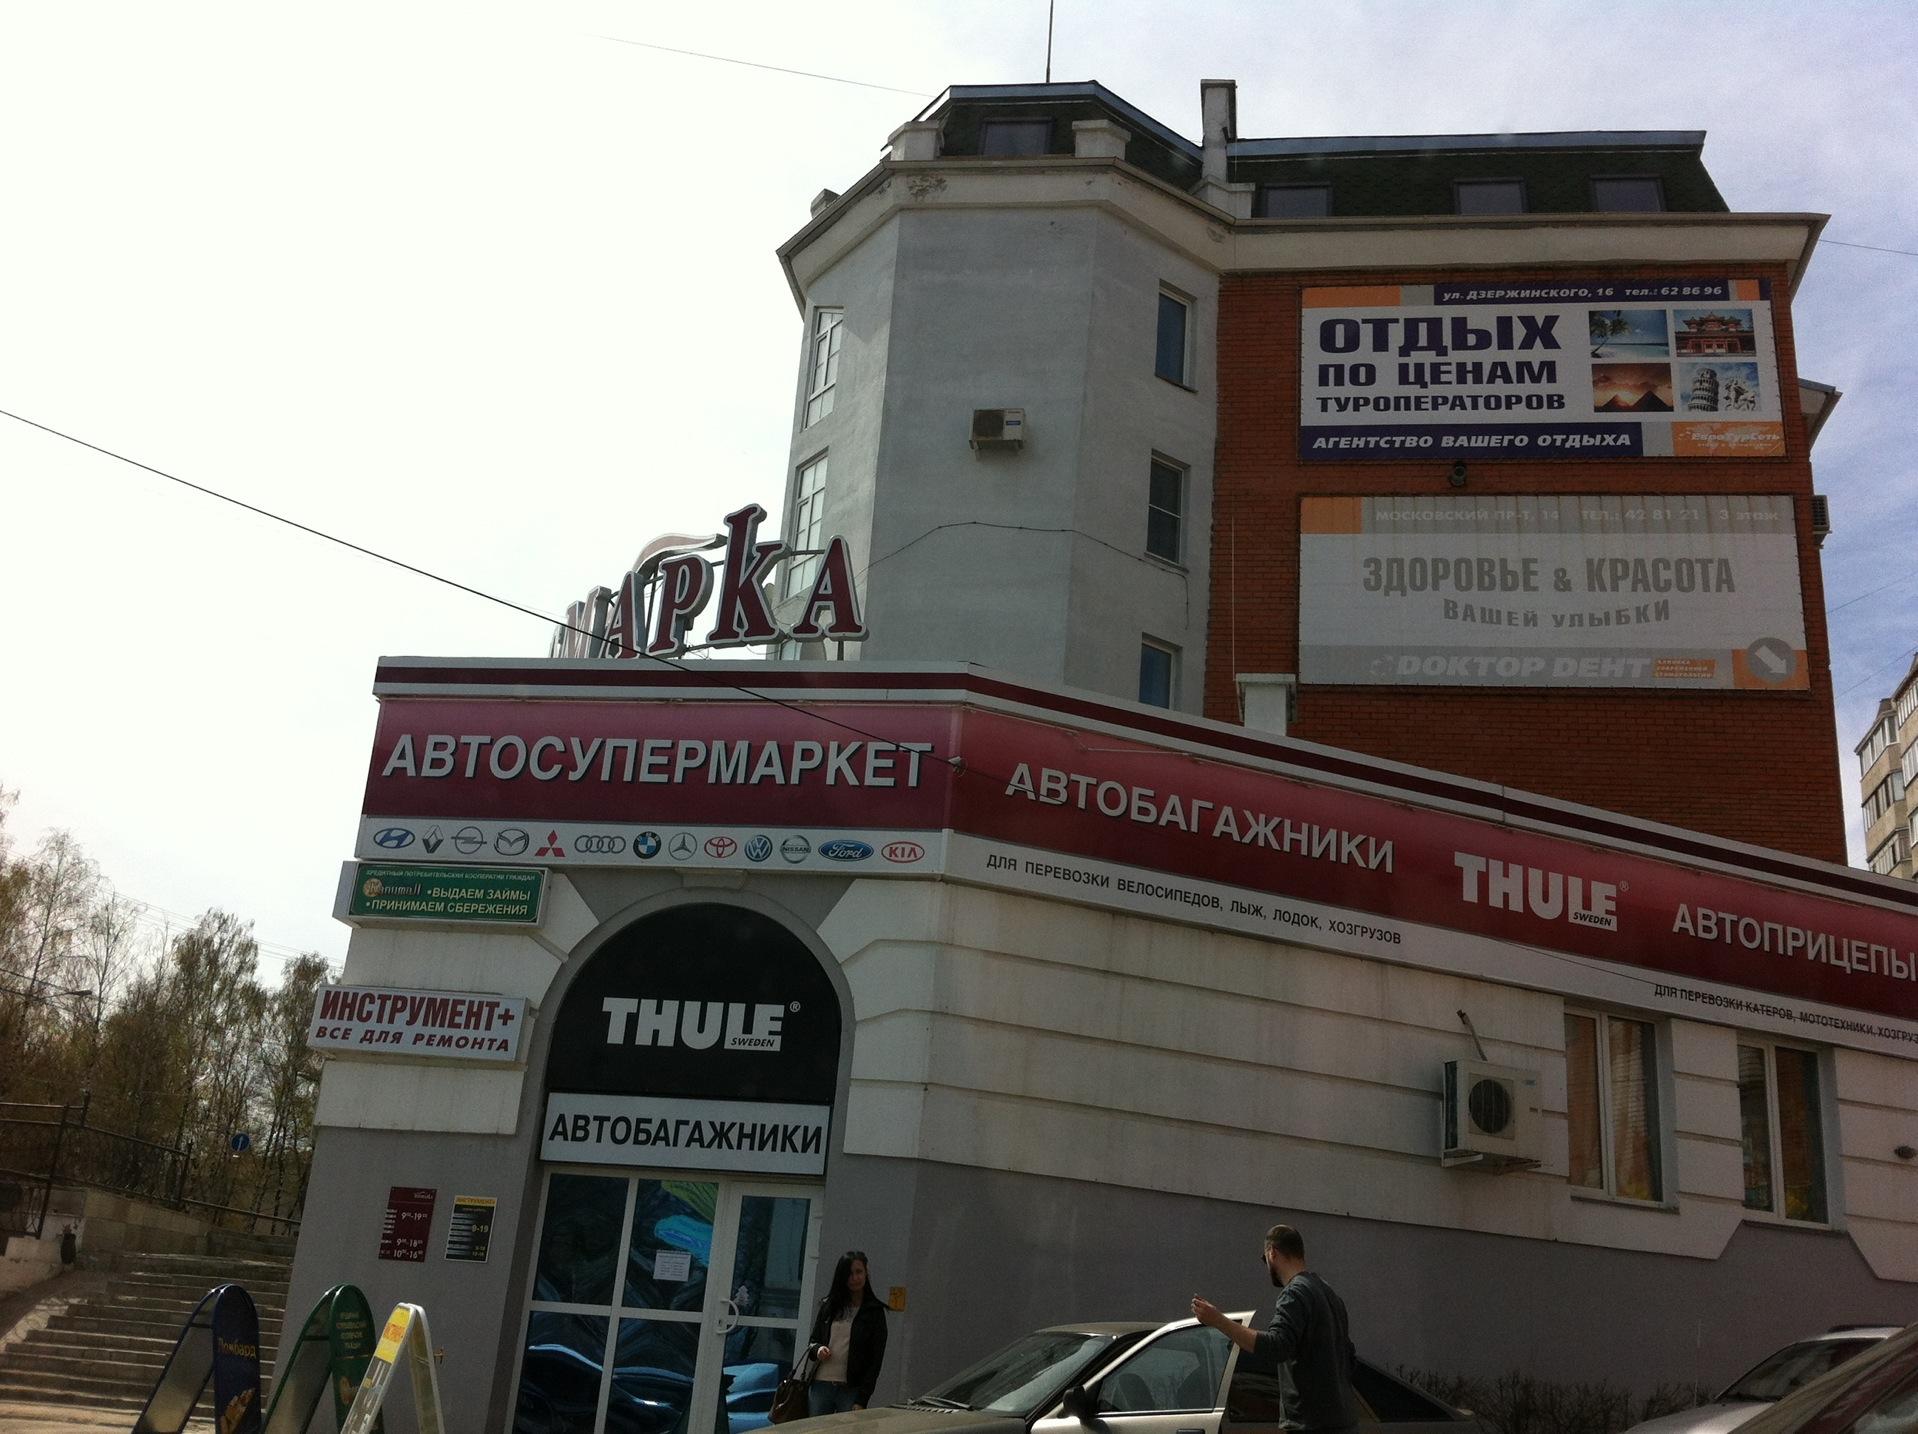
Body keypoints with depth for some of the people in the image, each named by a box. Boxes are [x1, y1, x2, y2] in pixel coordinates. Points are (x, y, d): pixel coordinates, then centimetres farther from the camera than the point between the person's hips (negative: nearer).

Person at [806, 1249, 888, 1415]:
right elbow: (813, 1341, 21)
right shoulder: (828, 1305, 12)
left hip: (851, 1390, -3)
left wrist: (862, 1400, -9)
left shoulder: (874, 1312, 1)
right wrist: (818, 1349, -3)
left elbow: (875, 1360, -2)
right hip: (820, 1385, 3)